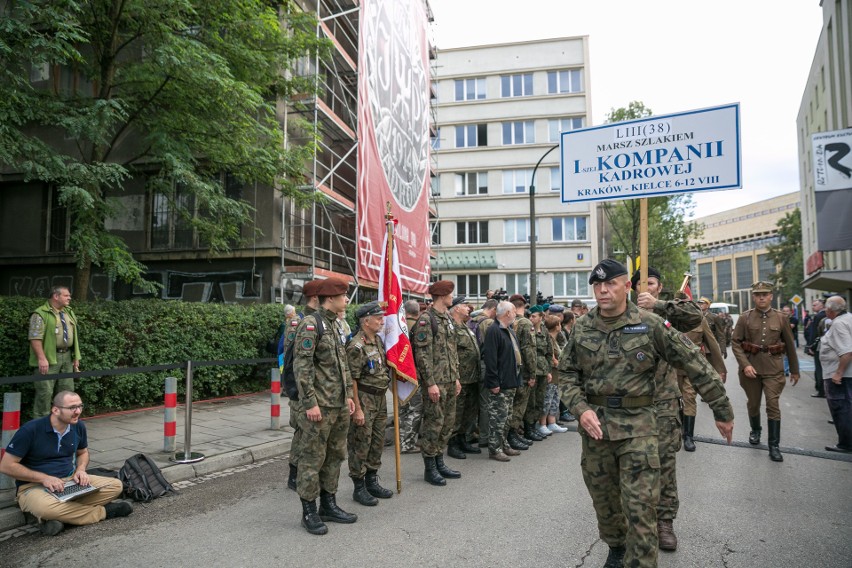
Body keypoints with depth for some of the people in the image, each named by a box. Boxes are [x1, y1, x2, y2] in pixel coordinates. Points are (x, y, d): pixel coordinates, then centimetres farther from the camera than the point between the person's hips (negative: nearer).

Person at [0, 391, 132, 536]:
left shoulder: (78, 426, 1)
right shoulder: (31, 430, -15)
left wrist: (81, 469, -4)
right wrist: (44, 478, -20)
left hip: (70, 481, 5)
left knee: (116, 486, -12)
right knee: (46, 508, -40)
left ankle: (59, 516, -19)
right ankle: (103, 511, -18)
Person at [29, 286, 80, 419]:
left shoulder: (69, 312, 15)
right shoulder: (41, 313, -9)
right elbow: (35, 338, -15)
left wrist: (76, 357, 12)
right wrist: (41, 358, -22)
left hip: (67, 358, 7)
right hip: (49, 359, -7)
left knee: (67, 390, 10)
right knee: (45, 392, -4)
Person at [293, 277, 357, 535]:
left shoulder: (335, 324, 14)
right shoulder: (311, 324, -12)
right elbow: (302, 366, -18)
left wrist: (348, 395, 16)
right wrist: (310, 403, -20)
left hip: (340, 406, 9)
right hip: (320, 406, -9)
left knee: (335, 456, 15)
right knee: (312, 458, 2)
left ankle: (328, 505, 28)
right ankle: (309, 512, 14)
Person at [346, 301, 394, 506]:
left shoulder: (378, 340, 9)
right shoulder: (356, 346, -18)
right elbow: (352, 380, -19)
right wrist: (357, 409, -20)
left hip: (380, 398, 9)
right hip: (364, 399, -9)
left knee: (377, 442, 15)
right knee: (360, 444, 1)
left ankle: (372, 481, 28)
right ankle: (359, 487, 12)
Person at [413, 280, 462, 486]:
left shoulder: (447, 319, 15)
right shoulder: (426, 319, -13)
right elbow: (422, 354, -17)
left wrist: (456, 377, 16)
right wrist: (430, 383, -20)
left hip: (450, 382, 9)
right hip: (435, 382, -9)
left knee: (447, 422, 14)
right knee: (433, 423, -2)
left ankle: (439, 463, 25)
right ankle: (429, 468, 10)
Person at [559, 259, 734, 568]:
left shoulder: (650, 324, -8)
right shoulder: (581, 328, 1)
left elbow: (694, 363, -3)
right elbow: (567, 373, 6)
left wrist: (722, 410, -1)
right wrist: (580, 408, -11)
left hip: (637, 425, -3)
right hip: (594, 424, 4)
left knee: (640, 507, -4)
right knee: (603, 499, 18)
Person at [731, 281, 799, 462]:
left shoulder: (781, 318, 1)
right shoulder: (744, 318, -2)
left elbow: (790, 346, 8)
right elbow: (736, 343, -4)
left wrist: (794, 370, 12)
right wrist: (745, 365, -15)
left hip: (773, 369, 0)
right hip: (751, 367, 0)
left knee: (773, 405, -6)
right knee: (753, 403, 14)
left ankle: (774, 446, 2)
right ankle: (755, 431, 39)